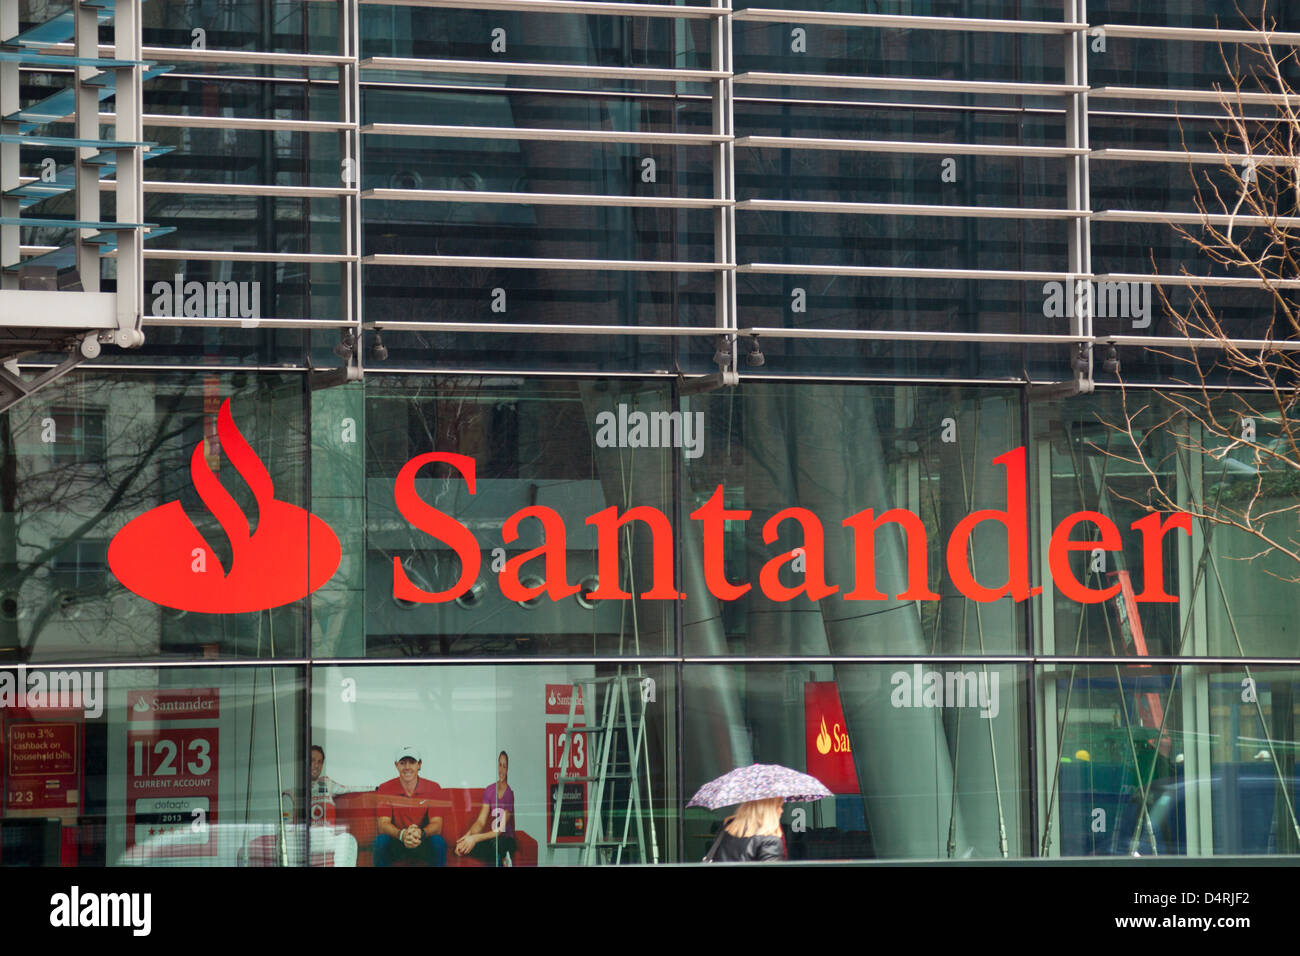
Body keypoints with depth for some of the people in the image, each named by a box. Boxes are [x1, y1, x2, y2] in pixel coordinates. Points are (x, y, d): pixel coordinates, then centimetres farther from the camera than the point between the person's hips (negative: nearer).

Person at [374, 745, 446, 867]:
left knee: (438, 841, -31)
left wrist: (421, 833, -36)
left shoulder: (432, 788, -4)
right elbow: (383, 824, -12)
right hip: (396, 843, 0)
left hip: (423, 845, 0)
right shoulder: (385, 789, -4)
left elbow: (436, 825, -11)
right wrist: (402, 834, -36)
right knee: (381, 840, -32)